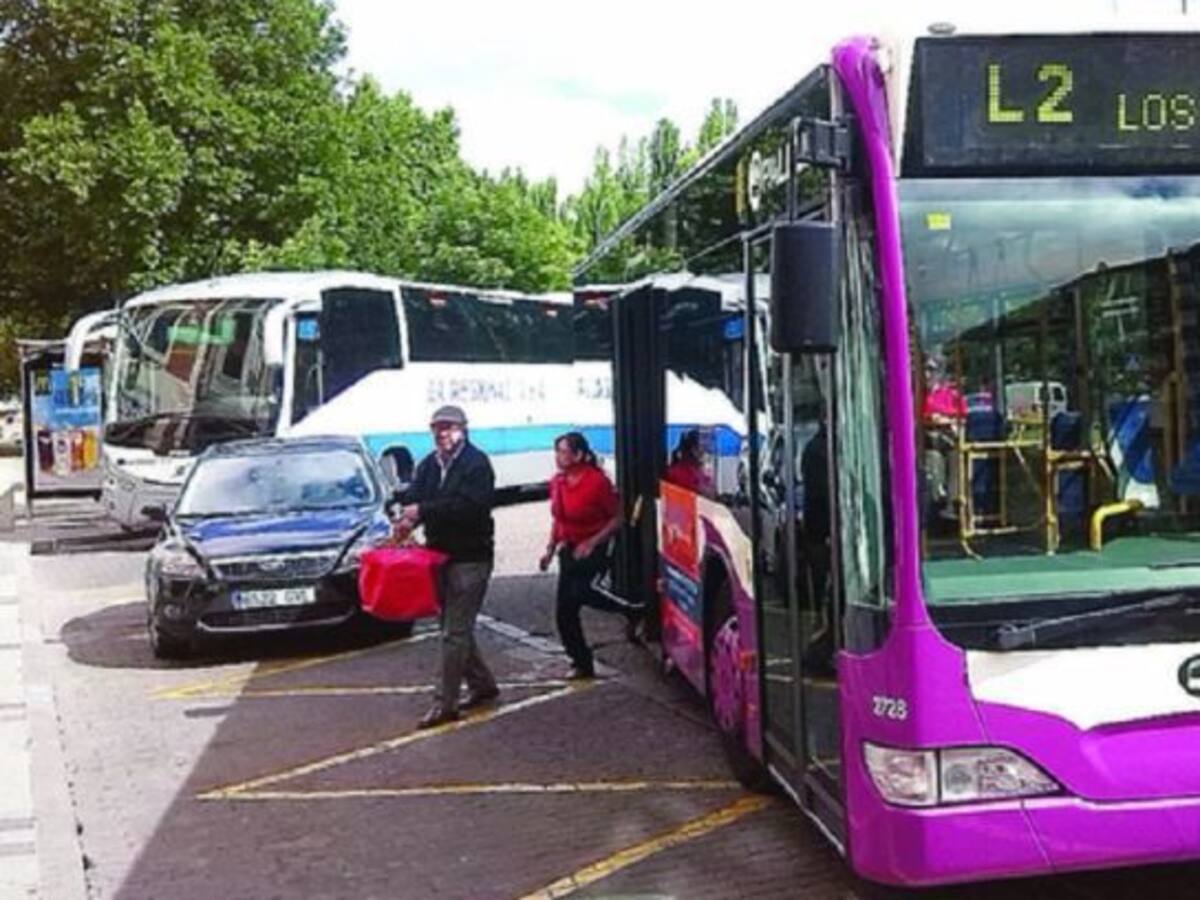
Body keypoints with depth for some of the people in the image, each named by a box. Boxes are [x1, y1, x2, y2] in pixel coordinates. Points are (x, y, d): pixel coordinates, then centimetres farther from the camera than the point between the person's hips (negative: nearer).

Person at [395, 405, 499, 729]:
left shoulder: (476, 463, -11)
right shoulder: (429, 464, 10)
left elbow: (469, 506, -23)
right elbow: (413, 496, 1)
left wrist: (422, 511, -26)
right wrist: (408, 517, -23)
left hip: (470, 558, -7)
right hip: (439, 555, 8)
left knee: (455, 632, -6)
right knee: (457, 628, 16)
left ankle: (445, 703, -2)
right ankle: (482, 684, 31)